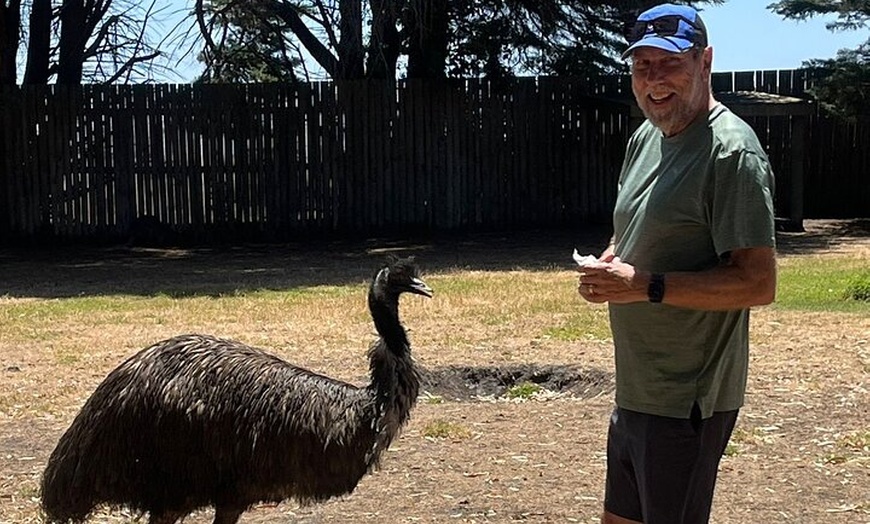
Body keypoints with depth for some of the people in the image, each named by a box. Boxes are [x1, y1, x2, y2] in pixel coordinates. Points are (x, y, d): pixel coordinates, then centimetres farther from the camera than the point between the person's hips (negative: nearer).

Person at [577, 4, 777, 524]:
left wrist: (647, 285, -25)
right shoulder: (646, 138, 11)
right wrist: (609, 264, 2)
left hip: (686, 402, -9)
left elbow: (758, 283, -22)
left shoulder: (732, 152, -18)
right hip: (635, 392, 9)